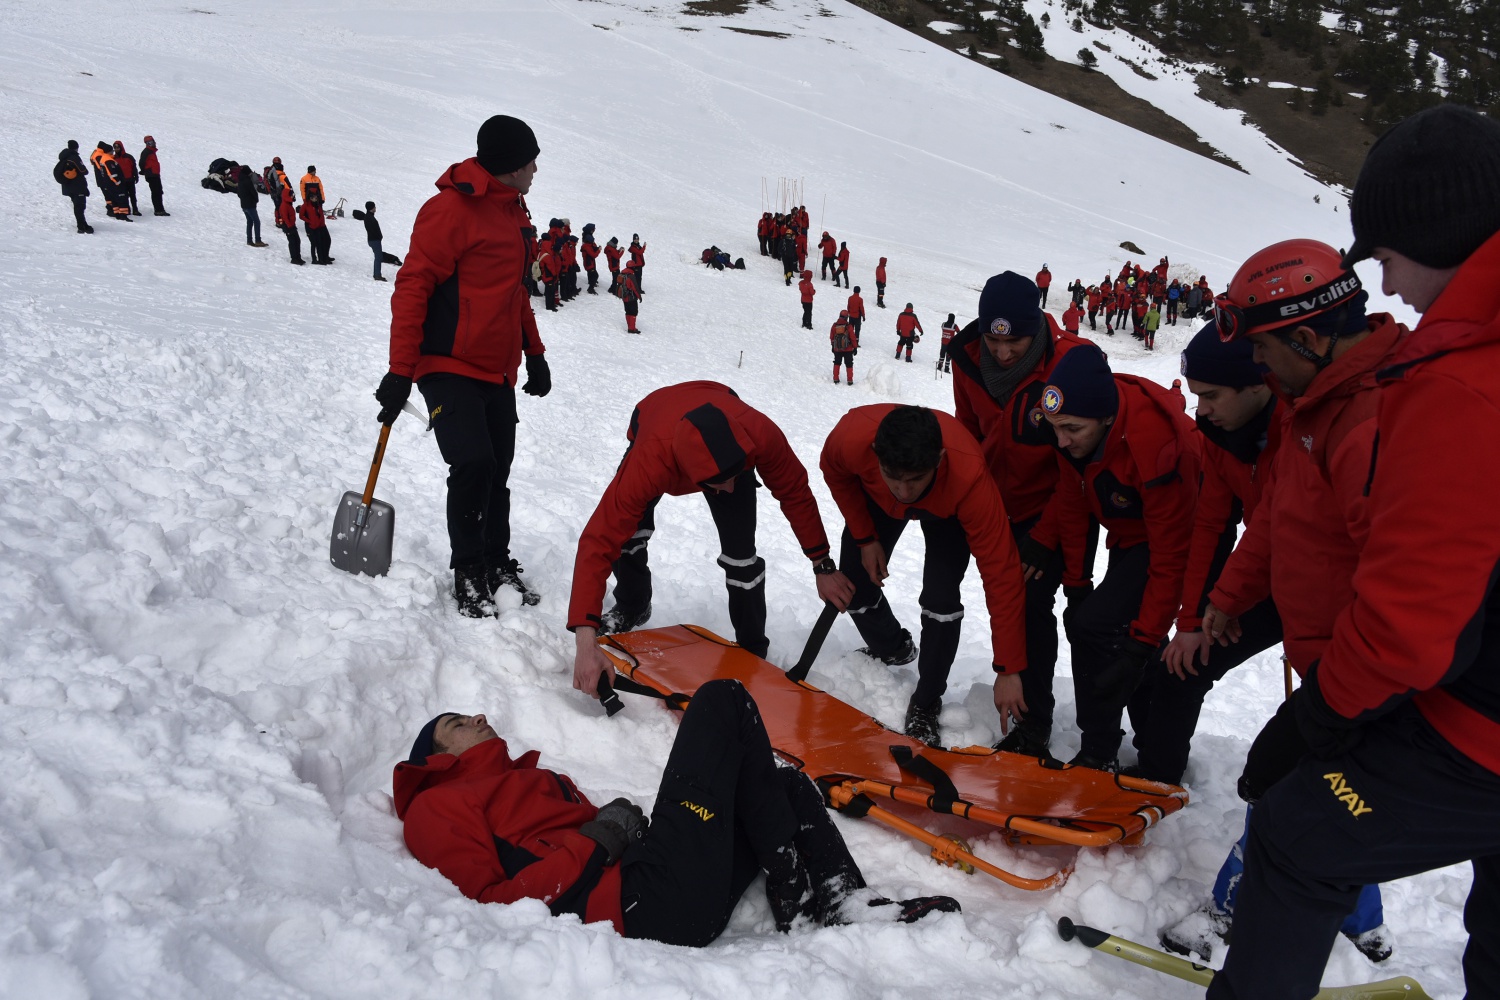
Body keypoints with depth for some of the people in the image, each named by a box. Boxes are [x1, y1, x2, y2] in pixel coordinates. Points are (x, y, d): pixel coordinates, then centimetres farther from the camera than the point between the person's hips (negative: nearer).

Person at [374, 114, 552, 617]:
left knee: (497, 472, 7)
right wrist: (400, 371, -17)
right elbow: (412, 288, -14)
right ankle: (468, 571, 0)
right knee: (473, 465, -16)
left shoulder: (514, 213, 16)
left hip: (498, 372, 8)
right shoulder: (451, 208, -12)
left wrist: (534, 354, 21)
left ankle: (497, 562, 21)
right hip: (450, 367, -7)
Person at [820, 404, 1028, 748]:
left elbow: (1002, 577, -41)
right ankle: (890, 649, 38)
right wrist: (864, 537, -12)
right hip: (876, 499, 3)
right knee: (854, 586, 3)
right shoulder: (851, 436, -42)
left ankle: (926, 705, 6)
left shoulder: (970, 478, -47)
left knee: (940, 599, -19)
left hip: (947, 511, -2)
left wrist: (1008, 670, -37)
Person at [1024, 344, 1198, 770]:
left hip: (1178, 536, -8)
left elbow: (1171, 557, -32)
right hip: (1129, 535, 8)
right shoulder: (1076, 425, -18)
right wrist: (1075, 586, -1)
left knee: (1094, 626, -21)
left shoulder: (1158, 447, -39)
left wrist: (1144, 639, -31)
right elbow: (1072, 503, -4)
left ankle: (1097, 756, -7)